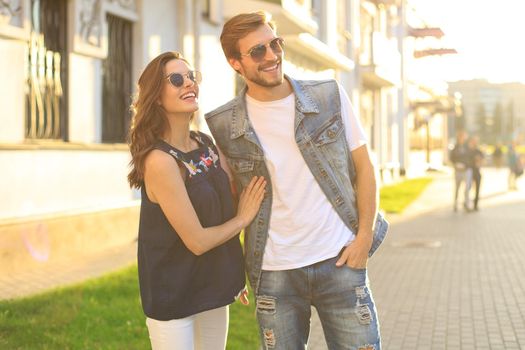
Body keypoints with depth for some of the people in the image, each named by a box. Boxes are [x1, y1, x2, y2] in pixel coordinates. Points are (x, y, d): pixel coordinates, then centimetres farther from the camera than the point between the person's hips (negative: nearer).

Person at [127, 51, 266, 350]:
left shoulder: (206, 144, 1)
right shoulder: (160, 160, -22)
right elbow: (197, 241, -20)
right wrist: (244, 218, -5)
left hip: (213, 287, 7)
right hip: (173, 295, -7)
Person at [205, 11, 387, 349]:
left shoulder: (330, 96, -2)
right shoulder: (223, 125, -3)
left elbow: (364, 166, 3)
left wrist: (364, 237, -4)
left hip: (339, 260, 0)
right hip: (274, 272, 0)